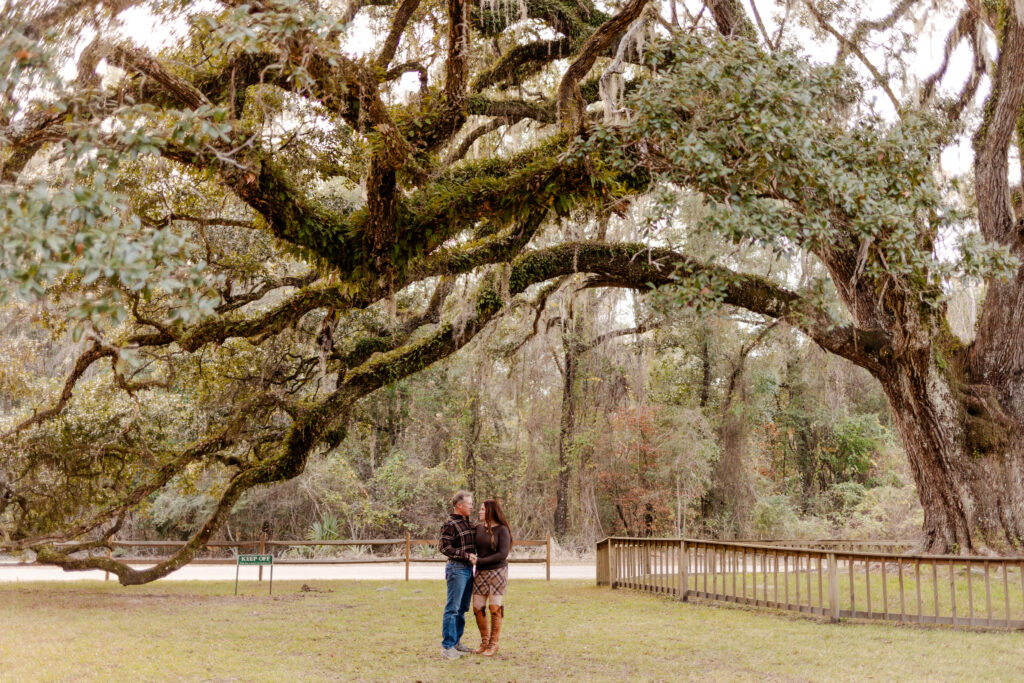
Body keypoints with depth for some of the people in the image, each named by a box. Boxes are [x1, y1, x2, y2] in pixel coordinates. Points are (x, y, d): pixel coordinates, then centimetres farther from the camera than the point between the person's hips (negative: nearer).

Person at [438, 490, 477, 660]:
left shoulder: (468, 522, 14)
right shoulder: (450, 524, -12)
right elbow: (444, 547, -18)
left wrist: (474, 555, 8)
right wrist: (466, 556, -19)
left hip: (468, 568, 9)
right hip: (456, 568, -9)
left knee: (463, 608, 13)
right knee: (453, 608, -7)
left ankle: (456, 641, 22)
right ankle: (447, 646, -4)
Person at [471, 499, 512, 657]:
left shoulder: (502, 530, -11)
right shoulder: (478, 528, 6)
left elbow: (503, 554, -18)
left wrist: (480, 561, -19)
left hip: (498, 571, -5)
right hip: (481, 573, 5)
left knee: (494, 609, -4)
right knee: (478, 609, 2)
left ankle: (494, 644, 9)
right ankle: (484, 641, 19)